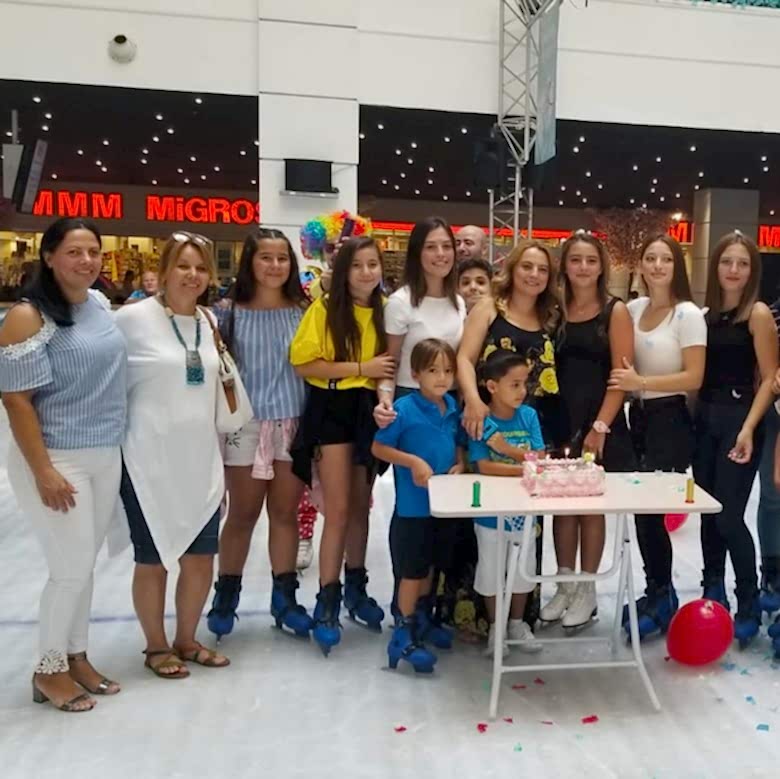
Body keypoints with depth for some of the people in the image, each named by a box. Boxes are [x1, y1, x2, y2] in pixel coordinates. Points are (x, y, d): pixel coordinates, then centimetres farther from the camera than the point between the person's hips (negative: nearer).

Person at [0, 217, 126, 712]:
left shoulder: (102, 304, 6)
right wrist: (43, 472, -19)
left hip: (106, 457, 7)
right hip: (57, 460, -6)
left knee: (85, 564, 15)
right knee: (73, 568, -1)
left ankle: (77, 657, 32)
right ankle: (49, 670, 21)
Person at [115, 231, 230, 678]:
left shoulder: (209, 321, 7)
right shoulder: (132, 318, -10)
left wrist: (220, 459, 18)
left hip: (201, 461, 5)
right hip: (151, 461, -5)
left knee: (201, 558, 12)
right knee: (154, 560, 9)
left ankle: (187, 640, 34)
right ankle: (157, 647, 30)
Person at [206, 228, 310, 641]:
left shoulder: (303, 311, 3)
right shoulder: (230, 313, -3)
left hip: (294, 424, 2)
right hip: (246, 424, -2)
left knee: (285, 512, 10)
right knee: (242, 514, 8)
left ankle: (284, 596, 24)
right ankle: (226, 595, 26)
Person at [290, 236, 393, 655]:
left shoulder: (386, 308, 4)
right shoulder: (323, 309, -9)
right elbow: (304, 364, -15)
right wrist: (362, 368, -18)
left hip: (370, 410, 5)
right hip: (332, 411, -4)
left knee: (361, 506, 14)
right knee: (338, 510, -6)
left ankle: (356, 587, 31)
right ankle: (327, 603, 6)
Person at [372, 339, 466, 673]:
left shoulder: (452, 407, 2)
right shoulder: (404, 408, -16)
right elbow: (378, 448, -12)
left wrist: (460, 465, -3)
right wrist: (413, 462, -21)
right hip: (412, 504, -6)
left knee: (430, 564, 20)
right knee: (412, 570, 3)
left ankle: (421, 618, 39)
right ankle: (404, 635, 16)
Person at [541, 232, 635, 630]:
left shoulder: (615, 311, -3)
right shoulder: (555, 310, 8)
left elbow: (622, 376, -9)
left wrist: (599, 427, -16)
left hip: (600, 421, -3)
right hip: (559, 419, 4)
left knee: (591, 505, 5)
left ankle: (587, 590, 20)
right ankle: (565, 586, 22)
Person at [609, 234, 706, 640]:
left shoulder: (688, 314, -10)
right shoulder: (632, 309, 8)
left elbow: (694, 378, -15)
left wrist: (642, 382, -23)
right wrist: (623, 382, -1)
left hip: (669, 421, -6)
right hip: (637, 417, 6)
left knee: (651, 509, -3)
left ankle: (661, 600, 17)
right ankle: (658, 592, 26)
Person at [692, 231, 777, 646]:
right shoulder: (706, 313, 9)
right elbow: (699, 374, 11)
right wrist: (694, 415, 0)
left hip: (738, 419, -5)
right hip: (704, 418, 5)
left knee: (729, 516, -5)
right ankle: (712, 593, 26)